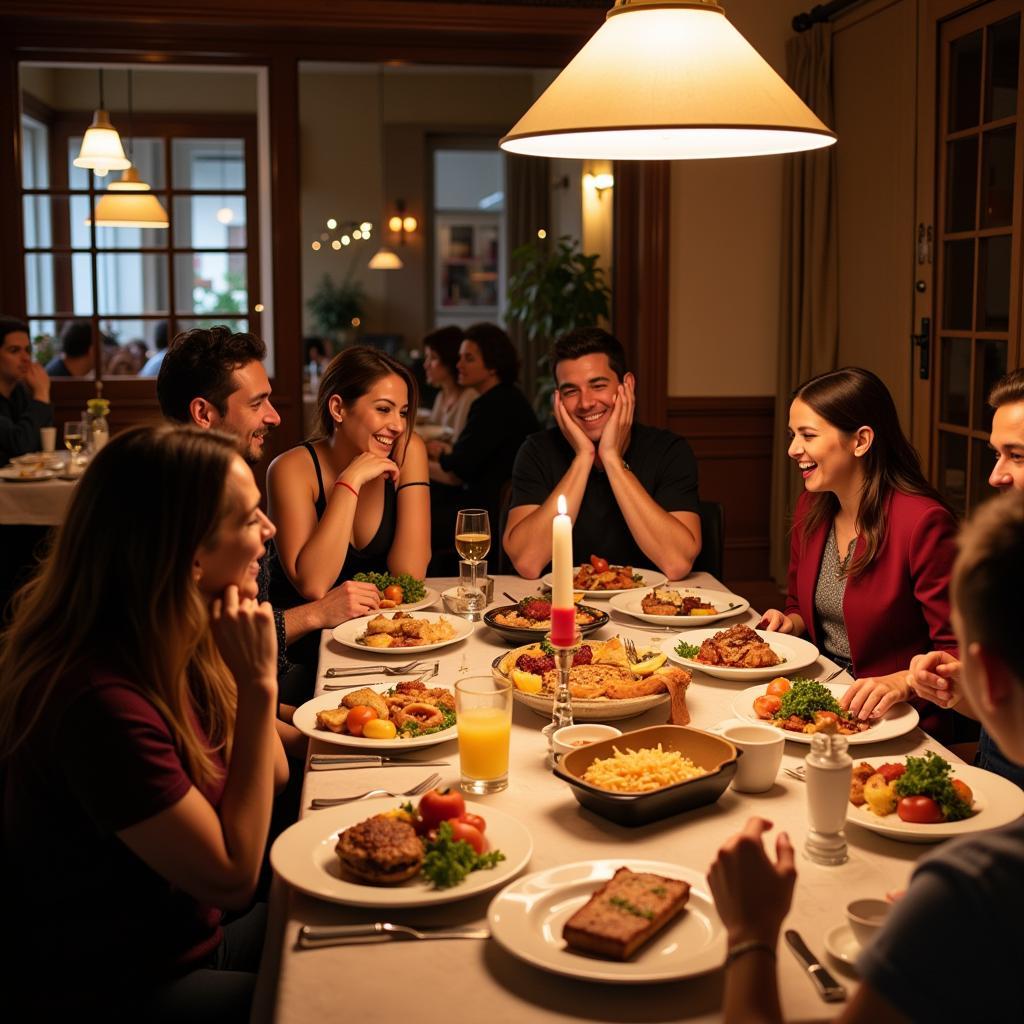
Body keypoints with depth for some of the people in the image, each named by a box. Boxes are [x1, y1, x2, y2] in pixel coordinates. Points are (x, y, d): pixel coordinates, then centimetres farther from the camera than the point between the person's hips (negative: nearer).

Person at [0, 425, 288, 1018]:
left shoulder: (168, 645, -4)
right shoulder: (98, 697, -31)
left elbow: (274, 778, 3)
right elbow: (233, 875, -24)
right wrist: (258, 684, -27)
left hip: (184, 935, 8)